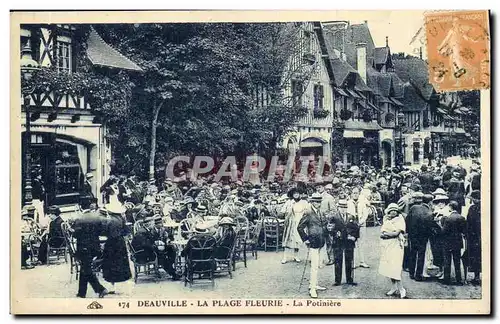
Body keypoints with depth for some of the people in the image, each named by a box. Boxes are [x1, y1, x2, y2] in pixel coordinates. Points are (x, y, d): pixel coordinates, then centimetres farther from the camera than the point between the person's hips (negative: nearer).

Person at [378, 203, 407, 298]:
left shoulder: (400, 220, -2)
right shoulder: (386, 220, 16)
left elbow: (396, 233, -12)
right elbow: (381, 232, 9)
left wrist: (386, 233, -3)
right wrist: (391, 233, -5)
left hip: (395, 245, -6)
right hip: (386, 246, 6)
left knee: (394, 268, -12)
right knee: (389, 267, 6)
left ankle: (401, 289, -7)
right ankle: (394, 288, 14)